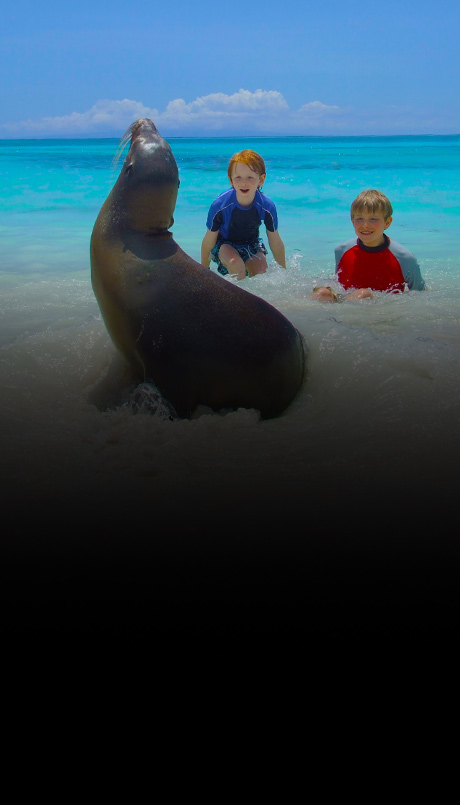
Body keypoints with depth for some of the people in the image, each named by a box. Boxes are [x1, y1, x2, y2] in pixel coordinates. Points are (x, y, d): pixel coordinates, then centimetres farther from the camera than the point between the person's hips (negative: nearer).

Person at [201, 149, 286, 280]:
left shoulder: (267, 206, -23)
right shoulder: (219, 205, -29)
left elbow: (276, 244, -9)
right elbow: (208, 242, -14)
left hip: (251, 245, 2)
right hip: (224, 244, -2)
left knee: (260, 274, -20)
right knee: (236, 264, -32)